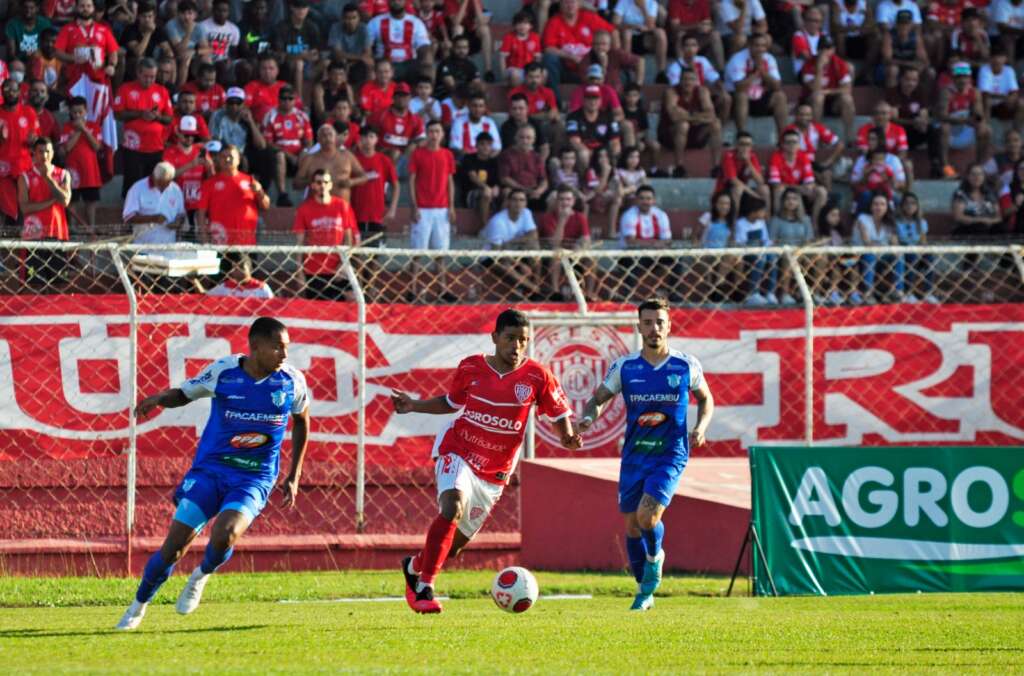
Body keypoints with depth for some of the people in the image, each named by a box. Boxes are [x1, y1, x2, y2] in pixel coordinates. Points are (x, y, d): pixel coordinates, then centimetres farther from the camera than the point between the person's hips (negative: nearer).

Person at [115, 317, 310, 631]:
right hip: (210, 468, 0)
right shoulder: (223, 371, -8)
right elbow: (184, 393, 7)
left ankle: (202, 575, 7)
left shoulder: (292, 380, -4)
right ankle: (139, 605, 19)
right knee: (173, 546, -6)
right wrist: (159, 398, -17)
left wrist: (294, 476, 12)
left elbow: (302, 421, 14)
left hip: (254, 479, 0)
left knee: (224, 536, -28)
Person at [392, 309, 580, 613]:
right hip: (457, 451, -2)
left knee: (454, 545, 8)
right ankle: (424, 588, -23)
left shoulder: (538, 377, -8)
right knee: (452, 507, -31)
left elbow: (560, 414, -1)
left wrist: (568, 437, -21)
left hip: (493, 473, 2)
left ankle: (414, 566, 41)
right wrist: (414, 405, 4)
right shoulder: (470, 368, -3)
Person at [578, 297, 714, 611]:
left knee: (647, 516, -22)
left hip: (670, 455, -3)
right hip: (634, 455, 3)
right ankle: (644, 592, 25)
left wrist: (700, 427, -5)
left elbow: (706, 399, 14)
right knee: (632, 526, 6)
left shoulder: (687, 366, -1)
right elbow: (597, 400, 7)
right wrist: (588, 418, -16)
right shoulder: (624, 367, 1)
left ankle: (655, 557, 12)